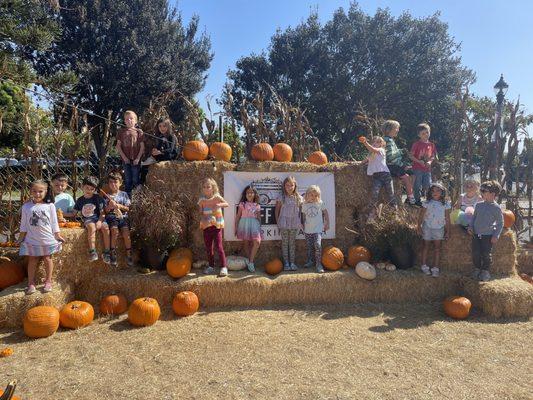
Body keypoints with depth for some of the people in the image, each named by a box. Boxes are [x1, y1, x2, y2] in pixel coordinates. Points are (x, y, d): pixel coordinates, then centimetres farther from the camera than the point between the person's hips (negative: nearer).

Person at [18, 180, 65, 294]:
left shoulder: (50, 206, -2)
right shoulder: (26, 206, 0)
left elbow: (54, 223, 2)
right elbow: (24, 224, 5)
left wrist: (57, 235, 1)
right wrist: (21, 237, 4)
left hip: (47, 239, -1)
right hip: (32, 239, 1)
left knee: (47, 259, 7)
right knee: (32, 260, 6)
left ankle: (48, 281, 19)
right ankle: (31, 283, 13)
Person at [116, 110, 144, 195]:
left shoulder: (139, 132, 1)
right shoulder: (121, 132, 5)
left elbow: (142, 146, 0)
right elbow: (118, 146, 4)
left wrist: (138, 158, -9)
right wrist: (124, 157, -7)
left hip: (135, 160, -1)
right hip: (126, 159, 1)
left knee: (136, 180, 3)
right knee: (127, 179, 8)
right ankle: (128, 195, 18)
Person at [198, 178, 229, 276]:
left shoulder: (216, 197, -7)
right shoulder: (202, 199, -1)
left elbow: (227, 204, -18)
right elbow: (201, 213, 2)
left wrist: (219, 205, -36)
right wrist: (203, 219, -18)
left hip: (217, 225, -3)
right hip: (206, 226, 4)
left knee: (219, 246, -8)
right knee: (208, 247, 11)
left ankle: (223, 267, -1)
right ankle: (211, 266, 25)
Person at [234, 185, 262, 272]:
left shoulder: (257, 206, 9)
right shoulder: (242, 204, 3)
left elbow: (259, 218, 18)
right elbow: (238, 217, 5)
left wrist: (258, 216, -2)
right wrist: (236, 228, 2)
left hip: (254, 225, 1)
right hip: (245, 225, -1)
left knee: (257, 243, -15)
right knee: (247, 244, 4)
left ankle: (250, 262, -7)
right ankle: (249, 262, 15)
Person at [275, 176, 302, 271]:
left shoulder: (298, 198, 3)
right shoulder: (281, 198, -1)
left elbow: (300, 211, 8)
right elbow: (277, 210, 4)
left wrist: (300, 222, 2)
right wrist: (278, 222, 1)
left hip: (294, 224, 1)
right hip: (284, 223, -1)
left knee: (292, 242, 7)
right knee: (285, 243, 4)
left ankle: (292, 262, 13)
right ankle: (286, 263, 11)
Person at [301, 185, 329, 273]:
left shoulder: (320, 203, -1)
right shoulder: (304, 205, 3)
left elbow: (325, 213, 7)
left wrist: (327, 224, 6)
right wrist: (303, 225, 15)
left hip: (318, 229, -3)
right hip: (308, 230, 3)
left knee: (317, 245, -16)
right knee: (310, 247, 11)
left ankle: (318, 264, -10)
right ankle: (310, 261, 27)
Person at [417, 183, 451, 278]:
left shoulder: (445, 204, 1)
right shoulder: (427, 203, -4)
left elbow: (447, 218, 5)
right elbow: (421, 215, -2)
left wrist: (448, 230, 4)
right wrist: (419, 226, -8)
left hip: (439, 228, 1)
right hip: (427, 227, -1)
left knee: (437, 247, 2)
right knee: (426, 246, 8)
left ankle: (435, 268, 7)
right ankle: (424, 266, 17)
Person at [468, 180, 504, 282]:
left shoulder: (496, 208, -7)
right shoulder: (478, 205, 6)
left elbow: (500, 223, -2)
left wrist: (496, 235, -7)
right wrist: (471, 227, 4)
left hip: (488, 235, -4)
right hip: (476, 234, 4)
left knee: (486, 254, 2)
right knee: (475, 253, 6)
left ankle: (485, 271, 18)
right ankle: (477, 269, 23)